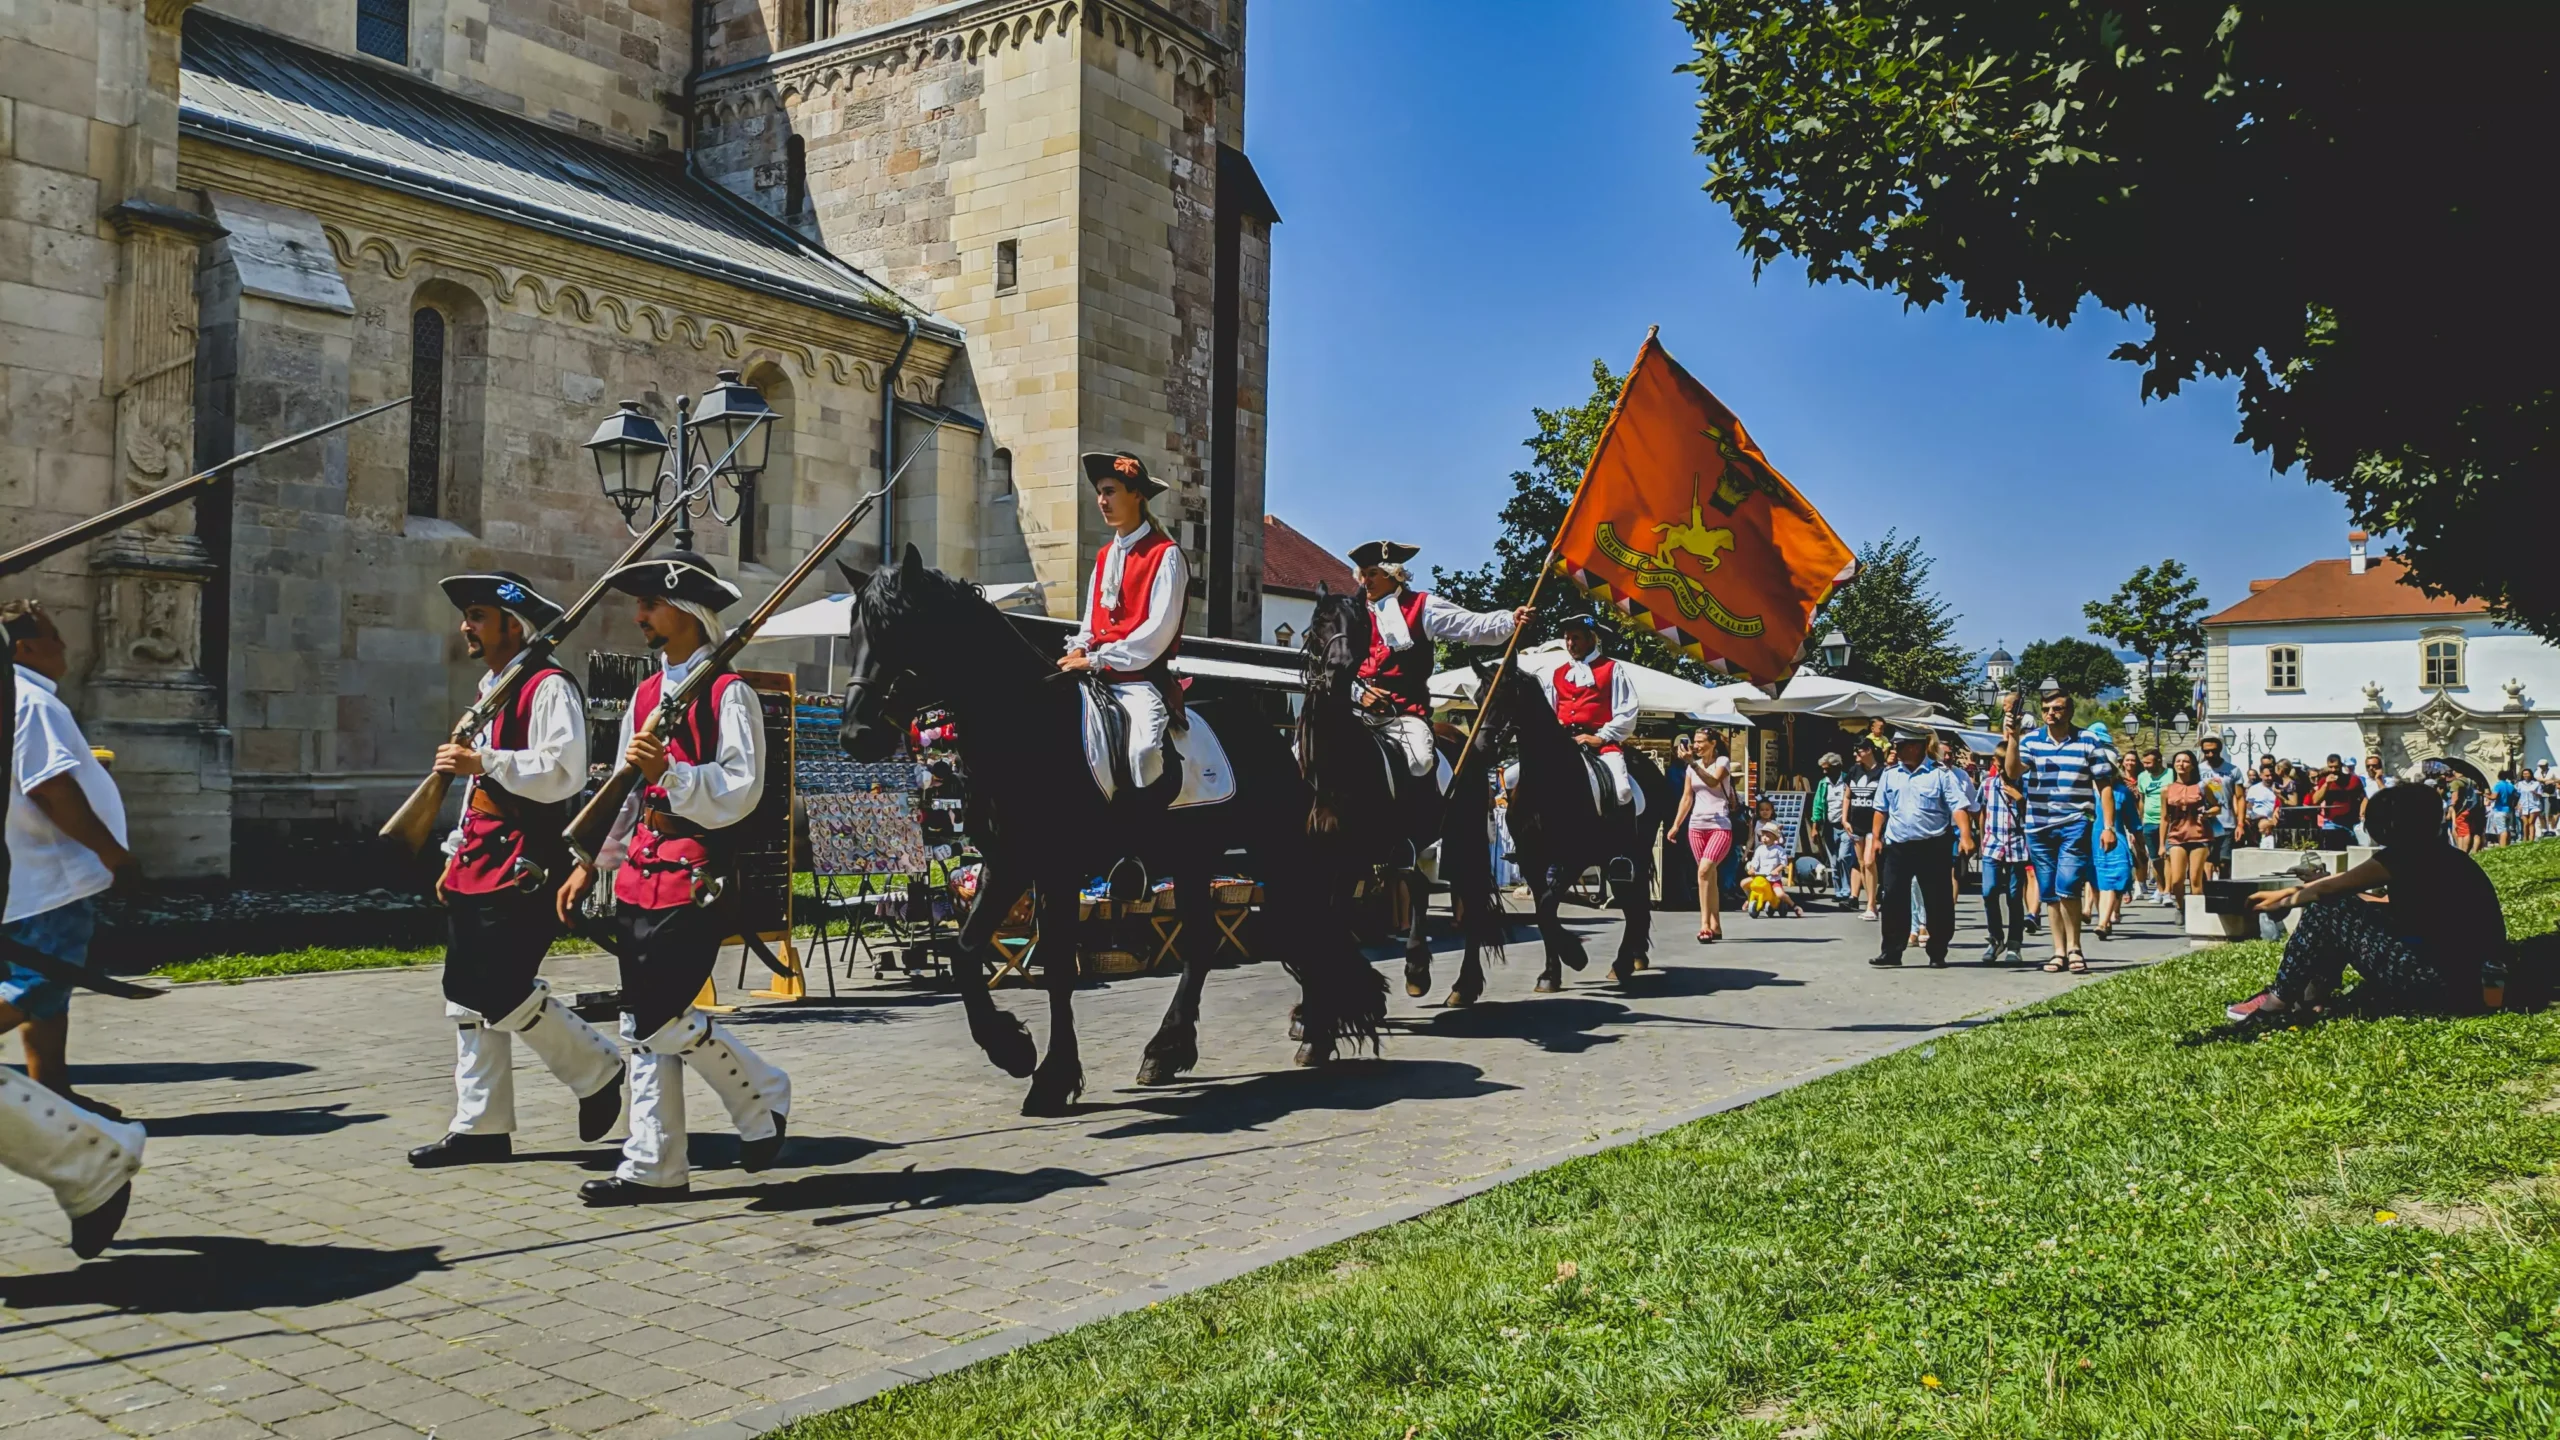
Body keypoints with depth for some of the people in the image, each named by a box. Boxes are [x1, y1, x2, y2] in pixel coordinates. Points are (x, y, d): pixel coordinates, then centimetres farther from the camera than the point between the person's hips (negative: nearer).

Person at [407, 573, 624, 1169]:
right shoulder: (490, 690, 20)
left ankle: (600, 1070, 8)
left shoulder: (550, 688, -10)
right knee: (469, 1000, 8)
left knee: (502, 993, -13)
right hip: (478, 870, 10)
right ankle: (481, 1128, 15)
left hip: (523, 871, -10)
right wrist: (456, 854, 23)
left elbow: (562, 772, -22)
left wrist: (483, 760, -23)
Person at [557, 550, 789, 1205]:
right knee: (641, 1025, 7)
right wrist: (591, 862, 17)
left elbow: (740, 790, -15)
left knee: (659, 1018, -12)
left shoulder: (729, 692, -7)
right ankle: (654, 1167, 15)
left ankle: (764, 1095, 12)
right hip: (640, 875, 8)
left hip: (696, 880, -8)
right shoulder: (646, 692, 17)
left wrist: (669, 771, -28)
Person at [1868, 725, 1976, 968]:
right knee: (1893, 900, 1)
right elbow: (1881, 809, 17)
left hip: (1932, 847, -3)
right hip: (1896, 847, 4)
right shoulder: (1890, 775, 11)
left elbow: (1958, 807, -10)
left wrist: (1965, 836, -22)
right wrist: (1877, 838, 9)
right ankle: (1892, 952, 7)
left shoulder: (1941, 774, -3)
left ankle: (1937, 954, 13)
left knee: (1938, 902, 2)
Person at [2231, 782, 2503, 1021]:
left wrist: (2285, 902, 16)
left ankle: (2279, 1000, 4)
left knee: (2328, 910, -5)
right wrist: (2290, 893, 28)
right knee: (2341, 905, 15)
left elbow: (2329, 888, -1)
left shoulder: (2410, 854, -11)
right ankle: (2313, 994, 19)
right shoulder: (2438, 855, 15)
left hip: (2443, 983, -9)